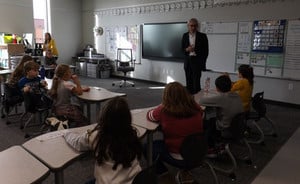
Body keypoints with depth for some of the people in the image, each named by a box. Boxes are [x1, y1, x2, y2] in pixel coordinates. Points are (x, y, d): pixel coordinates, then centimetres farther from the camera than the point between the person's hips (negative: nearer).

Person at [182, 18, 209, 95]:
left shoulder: (202, 36, -3)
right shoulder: (185, 35, 8)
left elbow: (205, 51, -2)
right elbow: (182, 48, 12)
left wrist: (203, 63, -6)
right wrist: (187, 49, -11)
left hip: (197, 61, -4)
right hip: (188, 61, 4)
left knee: (196, 81, -9)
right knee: (189, 81, 8)